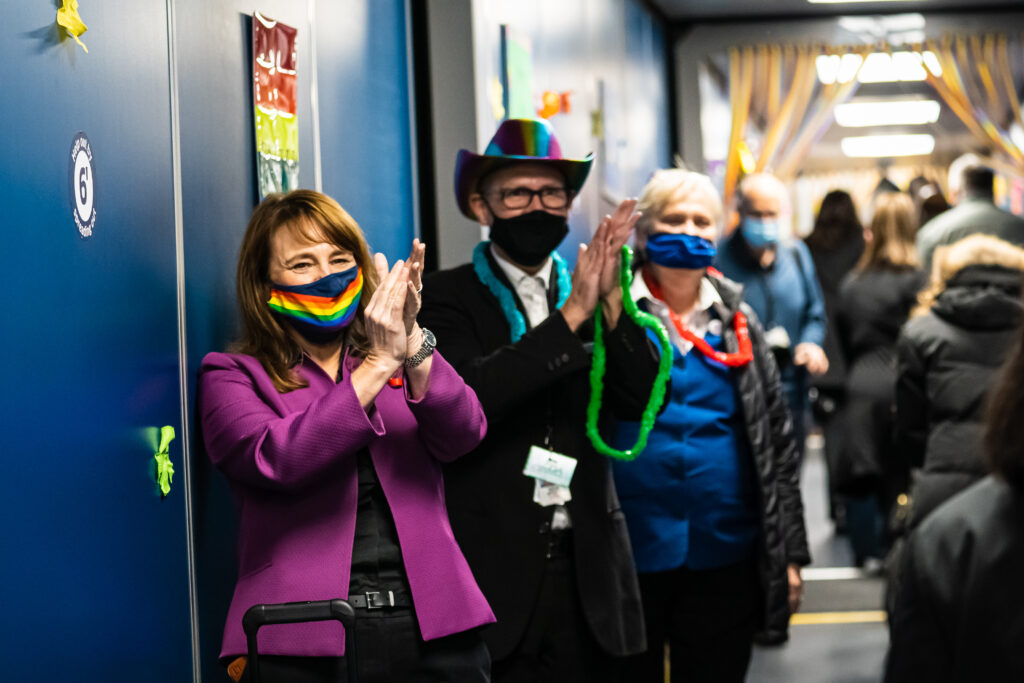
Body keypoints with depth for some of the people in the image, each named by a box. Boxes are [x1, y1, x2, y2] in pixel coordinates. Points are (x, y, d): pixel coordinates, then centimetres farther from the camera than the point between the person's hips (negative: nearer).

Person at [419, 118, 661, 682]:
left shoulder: (594, 295, 10)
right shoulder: (447, 297, -1)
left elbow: (642, 400, -1)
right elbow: (464, 397, -18)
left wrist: (610, 302, -15)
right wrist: (571, 316, -20)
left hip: (587, 564, 4)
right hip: (494, 567, -3)